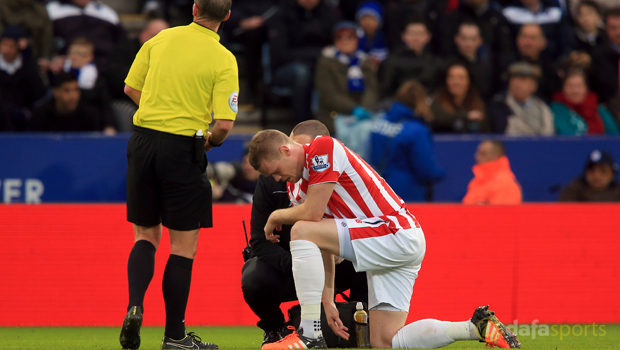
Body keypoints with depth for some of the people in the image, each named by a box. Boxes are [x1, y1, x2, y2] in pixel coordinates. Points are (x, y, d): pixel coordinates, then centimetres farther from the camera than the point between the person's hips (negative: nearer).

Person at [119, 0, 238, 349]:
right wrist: (211, 140, 9)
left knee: (146, 236, 17)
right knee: (184, 246, 6)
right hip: (183, 149, -4)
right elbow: (224, 124, -13)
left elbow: (131, 88, 12)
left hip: (143, 140, 4)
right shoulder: (224, 60, -8)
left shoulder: (161, 39, 4)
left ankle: (135, 307, -5)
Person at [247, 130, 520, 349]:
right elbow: (322, 249, 18)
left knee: (301, 231, -20)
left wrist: (276, 216, 2)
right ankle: (476, 327, 6)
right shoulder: (300, 186, 18)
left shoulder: (323, 148, -11)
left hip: (398, 235, -10)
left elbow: (312, 214, -18)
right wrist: (327, 302, 11)